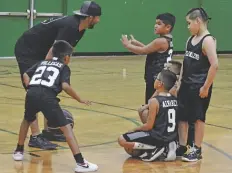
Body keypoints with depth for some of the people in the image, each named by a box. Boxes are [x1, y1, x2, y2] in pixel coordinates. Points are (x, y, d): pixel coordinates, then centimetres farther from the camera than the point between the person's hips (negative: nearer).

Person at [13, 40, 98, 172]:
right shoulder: (64, 67, 19)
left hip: (31, 93, 5)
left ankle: (19, 151, 45)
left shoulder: (42, 63, 33)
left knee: (27, 120, 35)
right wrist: (80, 100, 10)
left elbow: (26, 75, 21)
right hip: (47, 97, -5)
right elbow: (65, 86, 2)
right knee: (66, 127, -2)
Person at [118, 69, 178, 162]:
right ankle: (166, 147, 10)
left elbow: (149, 126, -14)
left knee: (122, 140, -5)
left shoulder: (155, 101, -16)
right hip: (172, 136, 7)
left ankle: (155, 148, -8)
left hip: (159, 137, -7)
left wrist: (135, 130, 3)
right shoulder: (174, 99, 5)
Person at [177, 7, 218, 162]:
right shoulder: (191, 39, 9)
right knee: (182, 116, 12)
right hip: (186, 85, 8)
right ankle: (182, 147, 24)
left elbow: (215, 65, -22)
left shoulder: (207, 40, -16)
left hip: (199, 87, -8)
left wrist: (206, 87, -20)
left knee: (198, 118, 3)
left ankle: (197, 150, 14)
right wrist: (180, 80, 10)